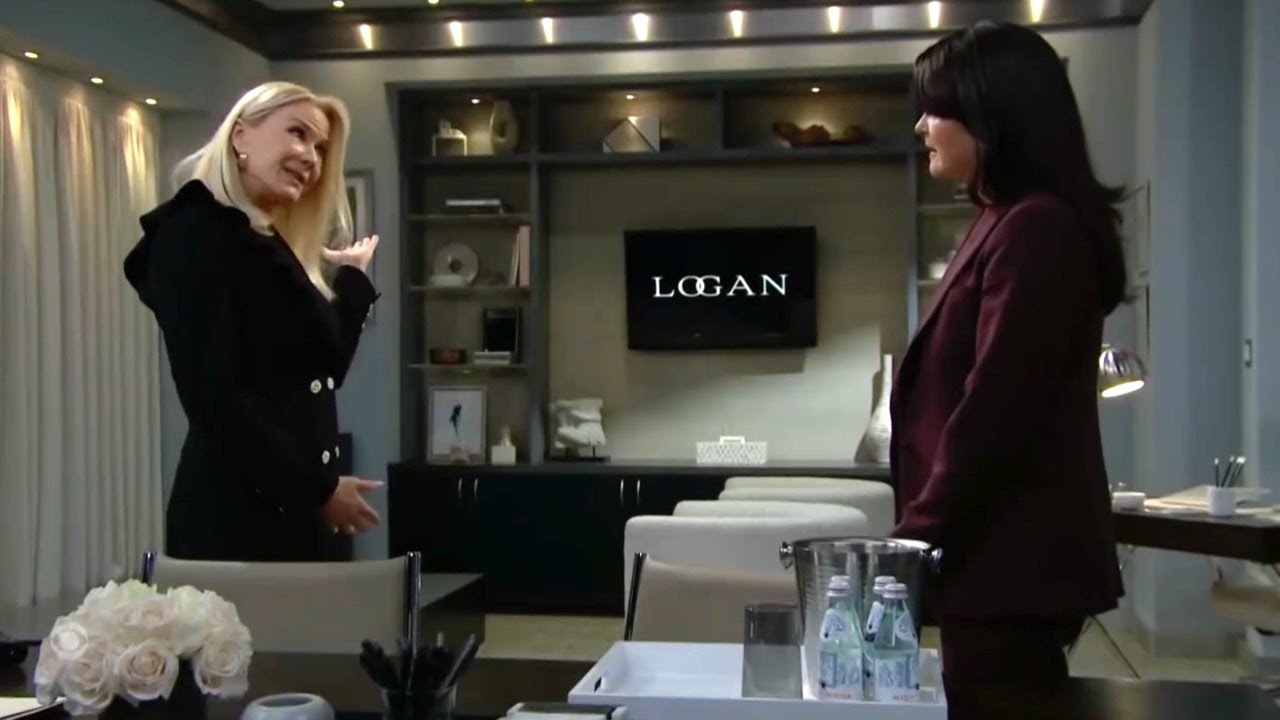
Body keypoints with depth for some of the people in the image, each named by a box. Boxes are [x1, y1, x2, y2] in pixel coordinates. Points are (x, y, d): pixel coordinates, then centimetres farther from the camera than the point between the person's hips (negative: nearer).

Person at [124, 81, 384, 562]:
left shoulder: (270, 247, 17)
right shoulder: (194, 231, -8)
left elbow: (321, 373, 16)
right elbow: (211, 395, -18)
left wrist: (353, 276, 24)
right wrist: (319, 488, -13)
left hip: (290, 512, 9)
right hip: (233, 515, -9)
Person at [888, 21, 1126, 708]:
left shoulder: (1033, 228, -16)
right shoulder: (1009, 222, 16)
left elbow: (994, 410, -21)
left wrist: (918, 538, -14)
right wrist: (926, 529, 18)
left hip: (1008, 553, -10)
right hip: (1007, 549, 10)